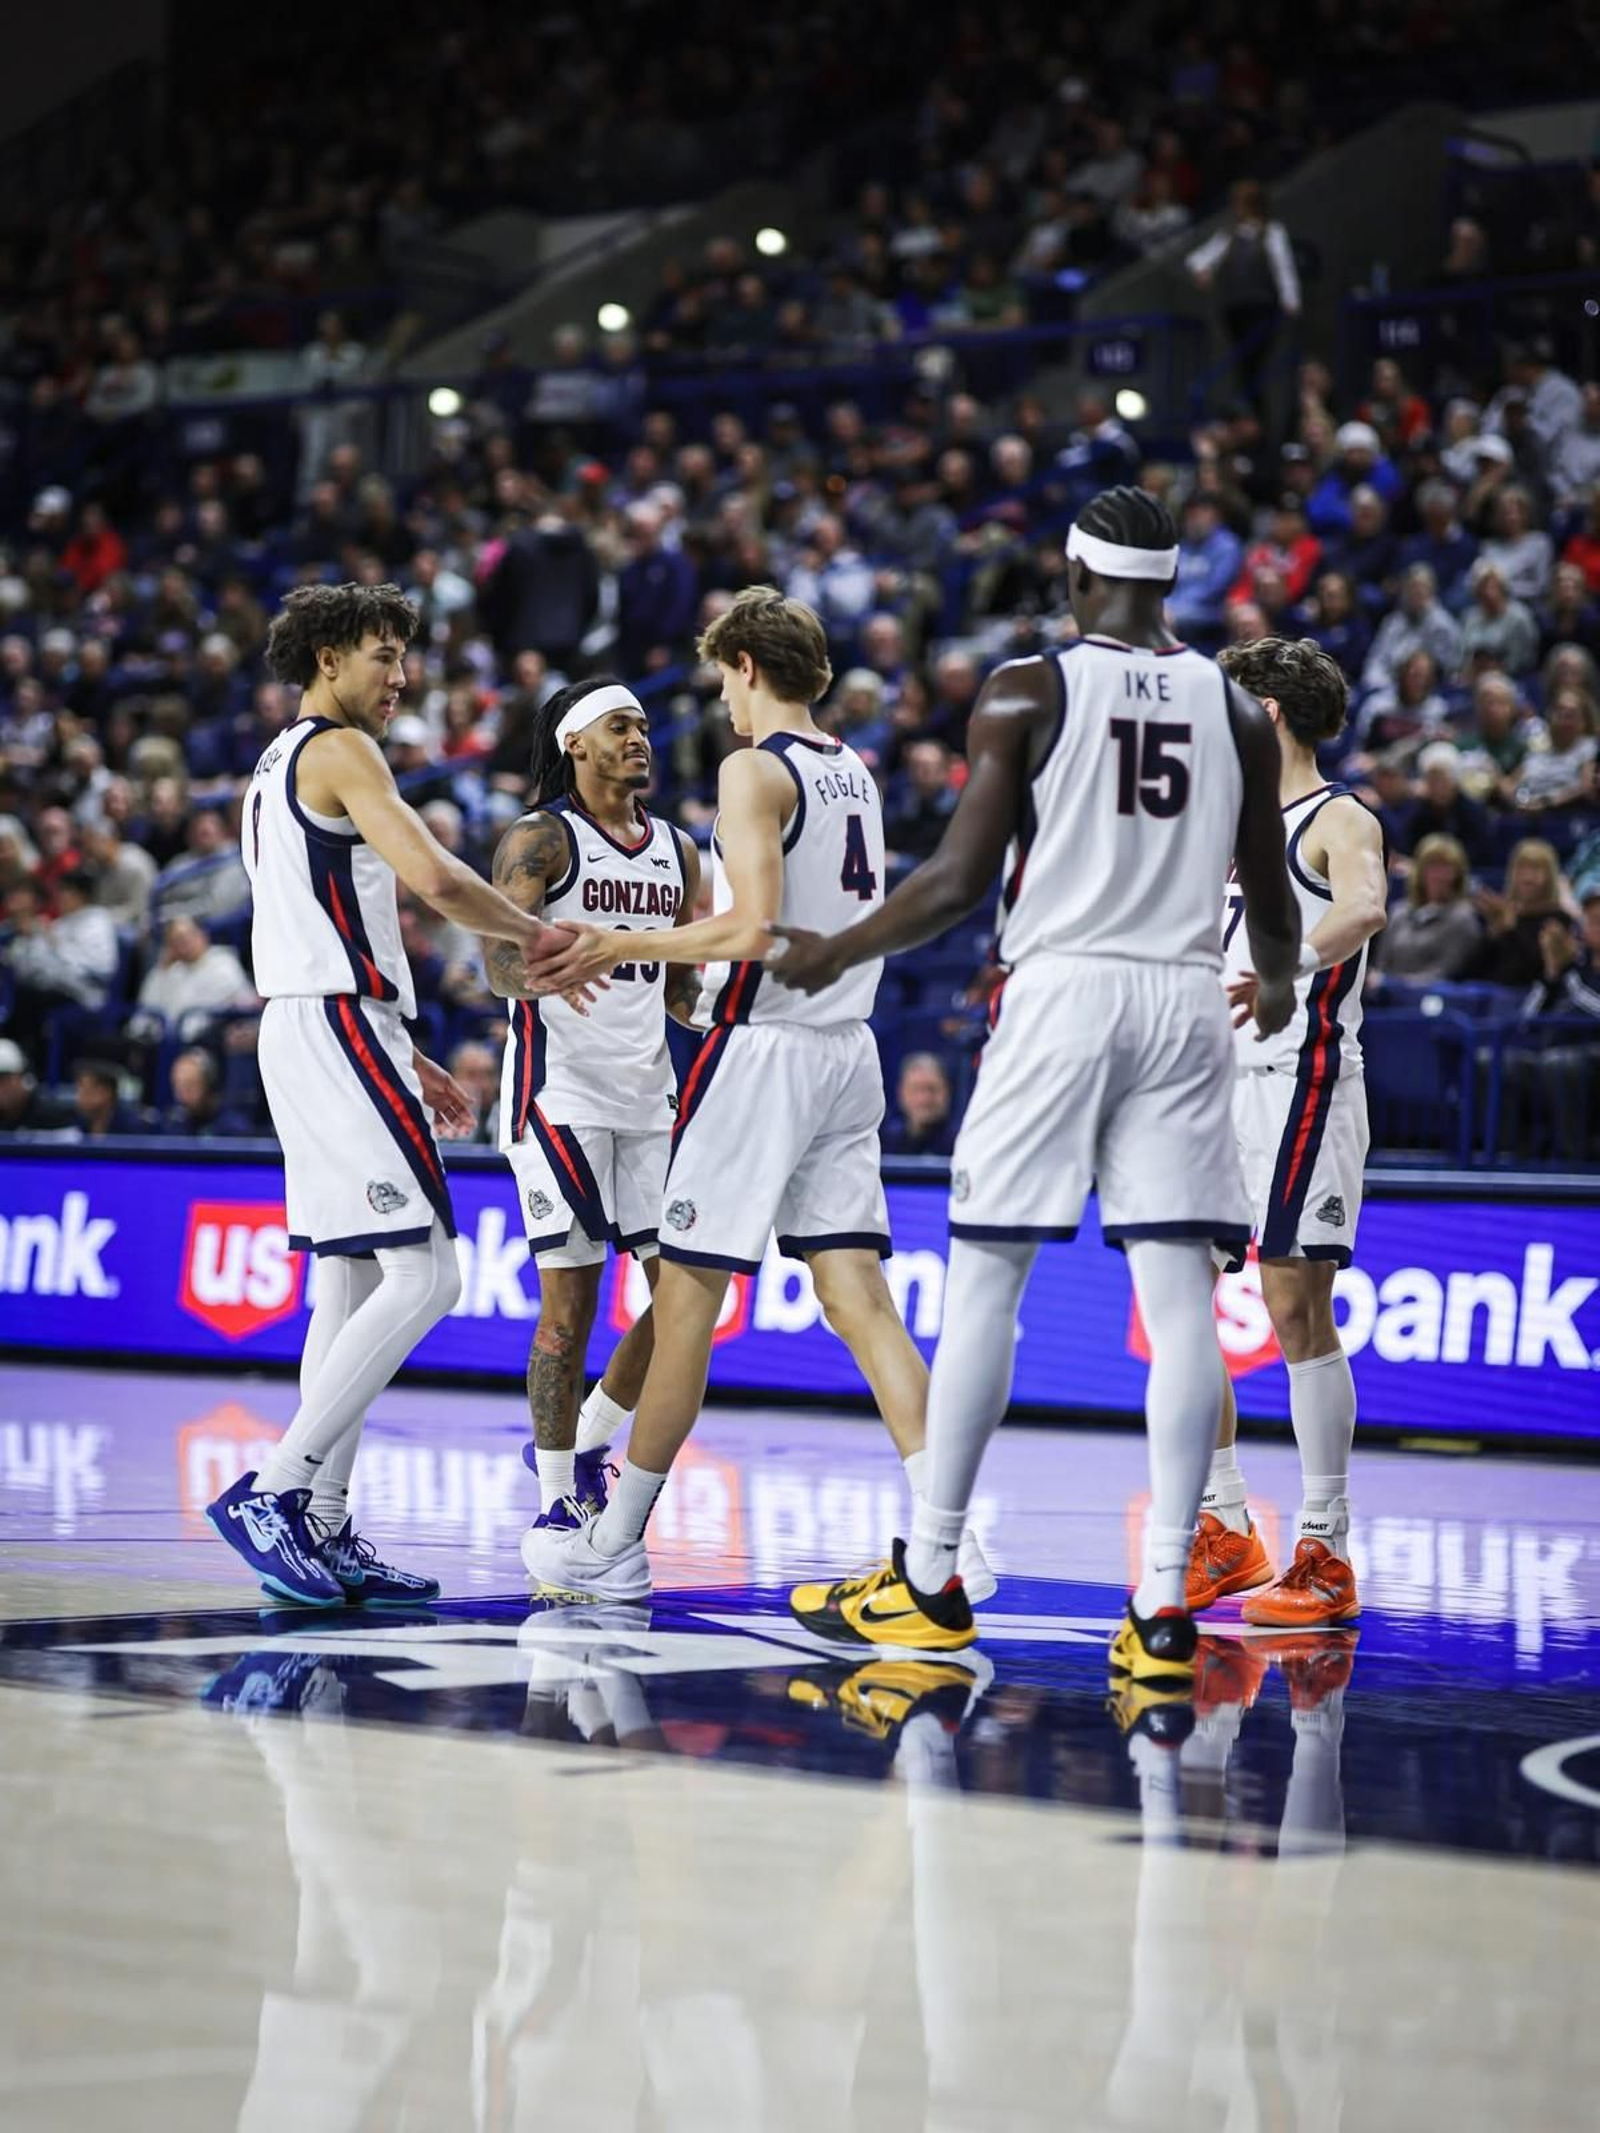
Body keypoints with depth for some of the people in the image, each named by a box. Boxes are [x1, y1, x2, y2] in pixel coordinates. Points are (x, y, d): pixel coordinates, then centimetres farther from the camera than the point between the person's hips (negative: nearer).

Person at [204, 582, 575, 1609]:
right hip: (339, 1029, -10)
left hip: (305, 1026, 11)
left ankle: (324, 1528, 9)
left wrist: (408, 1062, 26)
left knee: (351, 1285, 10)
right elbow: (434, 876, -22)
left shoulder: (279, 766, 23)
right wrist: (536, 932, -6)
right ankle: (274, 1489, -18)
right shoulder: (340, 752, -8)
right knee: (423, 1275, -14)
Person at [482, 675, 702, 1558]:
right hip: (560, 1089, -7)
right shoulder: (539, 839, -5)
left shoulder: (677, 850, 14)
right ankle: (553, 1504, 2)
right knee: (570, 1302, -6)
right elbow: (499, 960, -17)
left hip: (647, 1090, 7)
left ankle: (583, 1444, 21)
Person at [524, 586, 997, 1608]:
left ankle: (615, 1544, 9)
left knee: (689, 1295, 1)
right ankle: (948, 1534, -8)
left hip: (765, 1045, -7)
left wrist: (622, 945, -11)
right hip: (848, 1047, 7)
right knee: (859, 1295, 3)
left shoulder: (755, 770, -11)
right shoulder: (857, 773, 13)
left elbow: (754, 927, -21)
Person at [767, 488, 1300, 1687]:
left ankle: (931, 1580, 10)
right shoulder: (1236, 708, 9)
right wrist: (1279, 984, 36)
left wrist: (833, 956, 10)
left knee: (984, 1279, 6)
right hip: (1185, 1000, 3)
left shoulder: (1027, 692, -2)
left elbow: (961, 881, -5)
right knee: (1179, 1295, -1)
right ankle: (1165, 1606, -6)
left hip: (1060, 991, -2)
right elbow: (1271, 899, 14)